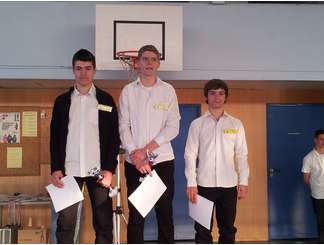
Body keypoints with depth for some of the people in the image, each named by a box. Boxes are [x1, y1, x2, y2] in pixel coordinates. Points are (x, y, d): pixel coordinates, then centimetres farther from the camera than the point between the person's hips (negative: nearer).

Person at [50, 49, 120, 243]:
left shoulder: (106, 100, 6)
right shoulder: (62, 101, 10)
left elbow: (114, 137, 3)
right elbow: (55, 137, 9)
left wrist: (109, 169, -6)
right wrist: (56, 168, -1)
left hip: (98, 169, -1)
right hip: (69, 169, 1)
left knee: (104, 223, 2)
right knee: (65, 223, 1)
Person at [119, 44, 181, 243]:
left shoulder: (168, 90, 4)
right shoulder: (128, 91, 6)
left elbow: (173, 127, -3)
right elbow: (124, 126, 1)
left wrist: (146, 150, -10)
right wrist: (136, 155, -10)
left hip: (162, 160, 0)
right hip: (134, 162, 1)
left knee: (165, 213, 5)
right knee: (135, 214, 6)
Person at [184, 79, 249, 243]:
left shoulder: (236, 124, 6)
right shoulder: (197, 124, 2)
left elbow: (242, 155, 5)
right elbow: (190, 155, -2)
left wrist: (243, 181, -1)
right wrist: (191, 183, -8)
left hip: (229, 184, 1)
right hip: (204, 184, -1)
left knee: (227, 228, 10)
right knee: (203, 228, 5)